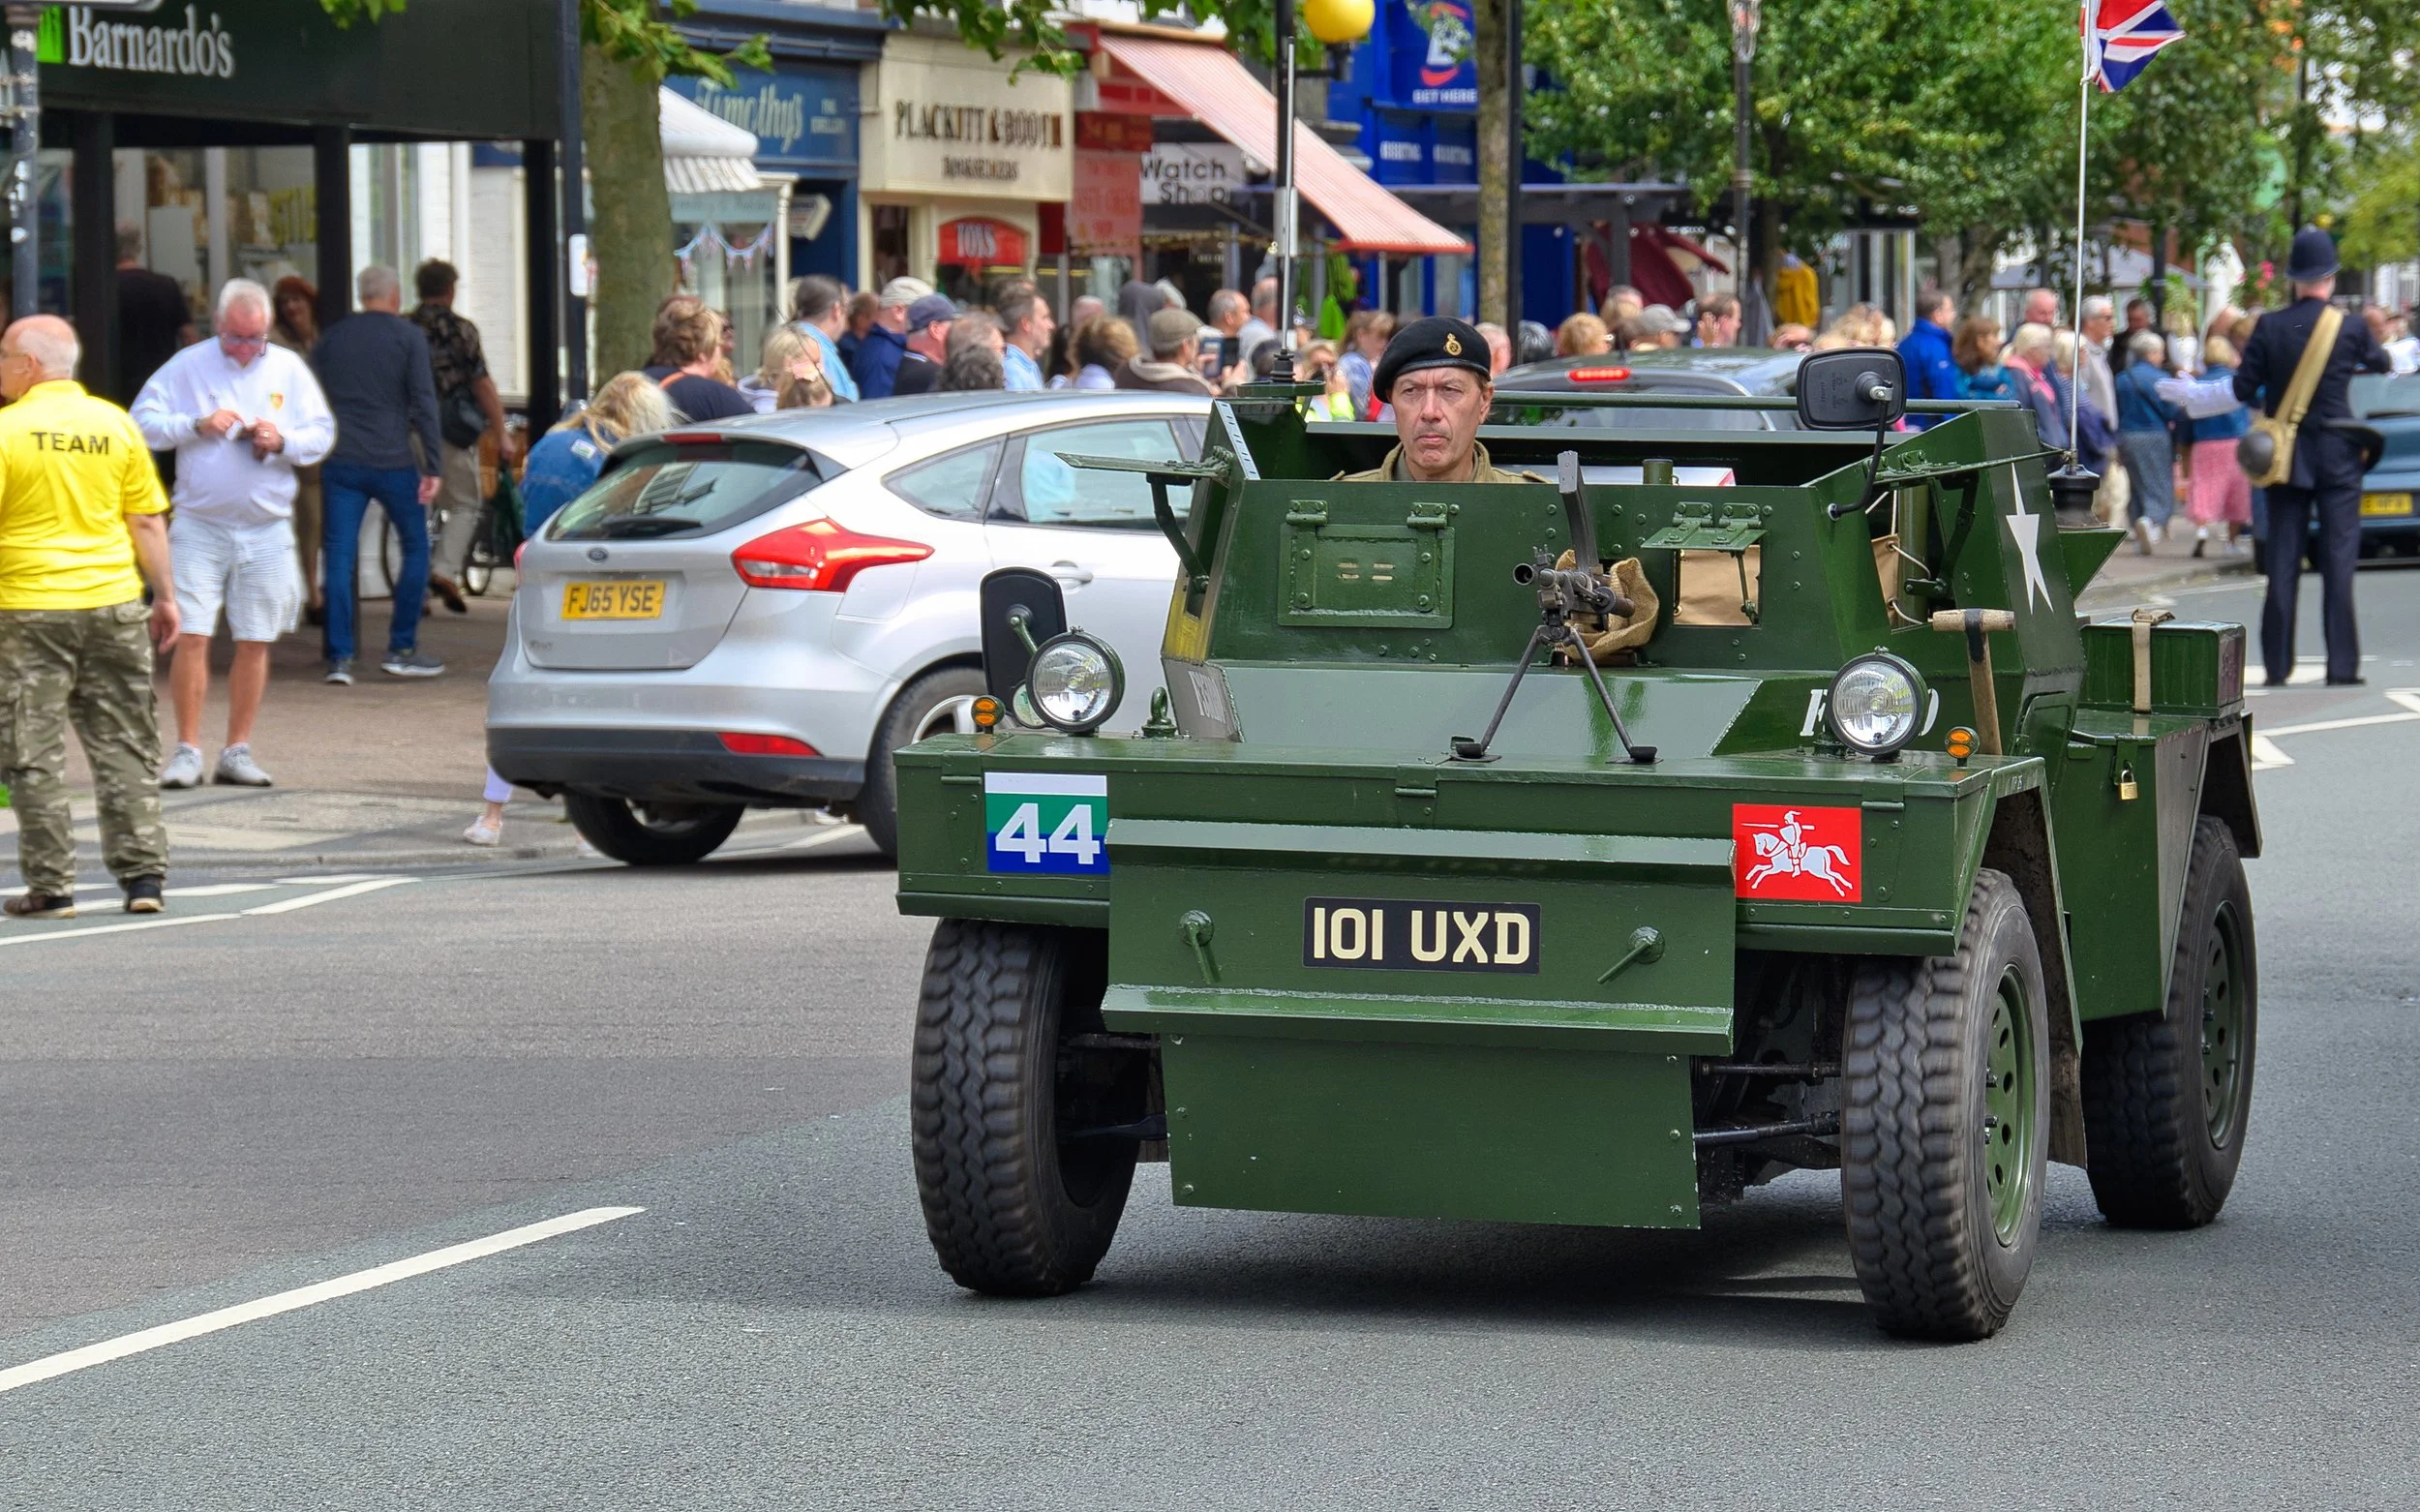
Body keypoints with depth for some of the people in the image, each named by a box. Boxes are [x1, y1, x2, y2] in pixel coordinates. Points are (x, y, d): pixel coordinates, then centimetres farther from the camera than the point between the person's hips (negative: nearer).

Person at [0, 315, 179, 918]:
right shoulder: (115, 424, 4)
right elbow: (147, 521, 5)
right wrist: (166, 595, 13)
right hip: (113, 602, 3)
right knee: (125, 745, 10)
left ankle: (51, 886, 3)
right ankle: (142, 875, 7)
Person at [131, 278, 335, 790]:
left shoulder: (289, 369, 7)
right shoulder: (188, 365, 1)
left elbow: (323, 434, 8)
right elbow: (142, 422, -2)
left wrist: (283, 442, -11)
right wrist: (196, 425, -15)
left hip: (267, 530, 2)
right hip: (199, 523, -2)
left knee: (255, 642, 4)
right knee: (192, 636, -9)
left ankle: (237, 751, 13)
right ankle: (187, 751, -1)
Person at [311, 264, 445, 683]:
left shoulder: (331, 338, 12)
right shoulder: (407, 336, 1)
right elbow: (424, 402, -6)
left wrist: (318, 456, 21)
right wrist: (432, 466, -6)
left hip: (340, 463, 3)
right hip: (392, 460, -3)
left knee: (340, 558, 2)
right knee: (416, 548, 11)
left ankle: (340, 658, -4)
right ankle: (401, 649, 8)